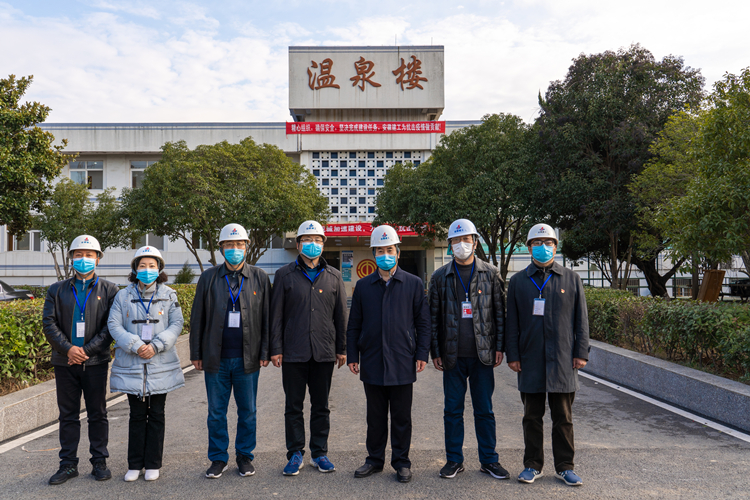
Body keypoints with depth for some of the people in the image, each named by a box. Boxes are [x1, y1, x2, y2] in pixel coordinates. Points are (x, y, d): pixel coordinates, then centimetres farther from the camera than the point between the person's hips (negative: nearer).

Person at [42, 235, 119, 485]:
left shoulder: (108, 290, 3)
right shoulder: (57, 290, 9)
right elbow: (48, 323, 1)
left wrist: (87, 350, -13)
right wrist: (68, 349, -13)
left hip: (95, 362, -2)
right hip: (65, 362, 2)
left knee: (98, 414, 6)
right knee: (68, 415, 9)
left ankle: (100, 462, 18)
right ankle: (68, 464, 20)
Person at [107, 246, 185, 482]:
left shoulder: (168, 295, 4)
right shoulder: (123, 295, 4)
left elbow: (176, 324, -1)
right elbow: (114, 325, -3)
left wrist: (156, 345, -15)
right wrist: (135, 346, -15)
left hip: (160, 365, 0)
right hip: (132, 365, 0)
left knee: (156, 415, 7)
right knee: (137, 415, 8)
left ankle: (153, 464, 18)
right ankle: (134, 464, 21)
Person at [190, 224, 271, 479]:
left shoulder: (260, 278, 4)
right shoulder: (208, 278, 6)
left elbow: (266, 318, 3)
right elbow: (197, 318, 7)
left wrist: (265, 352, -2)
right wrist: (196, 353, 4)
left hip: (247, 358, 0)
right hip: (216, 358, 1)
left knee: (247, 411, 10)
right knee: (216, 412, 10)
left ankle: (245, 456, 26)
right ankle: (218, 458, 26)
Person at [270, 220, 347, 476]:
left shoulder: (333, 276, 8)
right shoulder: (284, 275, 3)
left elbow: (341, 314, 10)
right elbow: (276, 315, 2)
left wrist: (342, 348, 6)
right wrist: (275, 348, -3)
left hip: (324, 352, 2)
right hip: (293, 352, -1)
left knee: (321, 406, 11)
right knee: (294, 406, 8)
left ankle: (319, 453, 24)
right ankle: (295, 454, 21)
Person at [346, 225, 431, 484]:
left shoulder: (414, 284, 2)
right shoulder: (363, 285, 6)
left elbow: (422, 322, 3)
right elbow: (354, 325, 9)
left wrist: (422, 353, -4)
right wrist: (352, 356, 4)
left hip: (402, 362, -1)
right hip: (372, 362, 2)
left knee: (401, 416, 8)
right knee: (375, 416, 13)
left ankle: (401, 462, 23)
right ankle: (375, 459, 27)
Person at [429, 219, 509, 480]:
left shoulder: (490, 273, 3)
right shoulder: (440, 277, 4)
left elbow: (500, 312, 4)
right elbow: (434, 317, 5)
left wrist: (499, 347, -1)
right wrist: (435, 352, 1)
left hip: (482, 354, 0)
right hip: (453, 355, 1)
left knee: (484, 410, 9)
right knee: (453, 410, 9)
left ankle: (489, 460, 22)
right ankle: (454, 460, 22)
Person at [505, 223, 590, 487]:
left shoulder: (571, 279, 7)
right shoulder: (518, 281, 7)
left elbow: (581, 319, 7)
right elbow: (511, 323, 6)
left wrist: (581, 352, 0)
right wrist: (512, 355, 0)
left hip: (562, 360, 0)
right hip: (530, 361, 1)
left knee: (563, 417, 8)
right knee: (532, 416, 9)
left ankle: (564, 466, 21)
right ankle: (532, 465, 21)